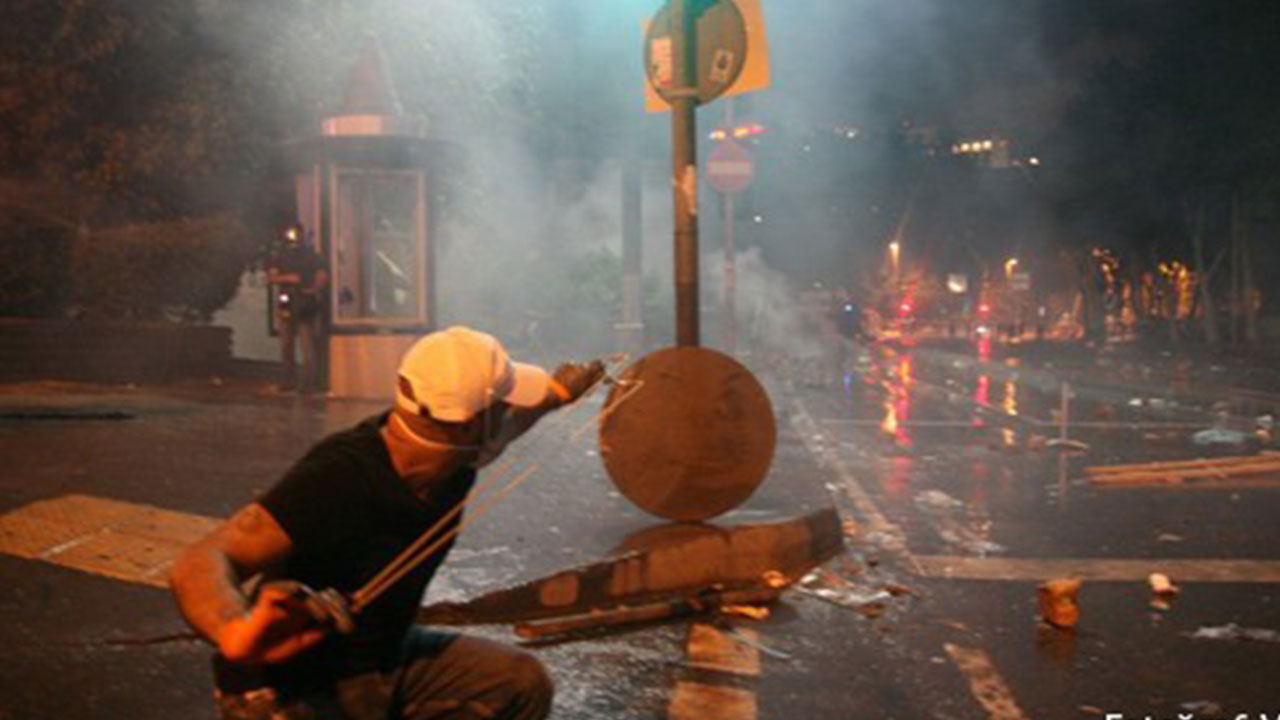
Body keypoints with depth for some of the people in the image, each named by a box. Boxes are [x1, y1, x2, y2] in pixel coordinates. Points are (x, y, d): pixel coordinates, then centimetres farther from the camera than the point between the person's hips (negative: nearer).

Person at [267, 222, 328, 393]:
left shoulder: (311, 255, 1)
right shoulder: (279, 256, 9)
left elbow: (323, 276, -3)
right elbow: (270, 277, 3)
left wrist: (313, 289, -20)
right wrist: (286, 278, -15)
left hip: (306, 307, -4)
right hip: (286, 306, 4)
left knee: (308, 345, -9)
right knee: (286, 346, 10)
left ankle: (309, 382, -8)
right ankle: (289, 379, 20)